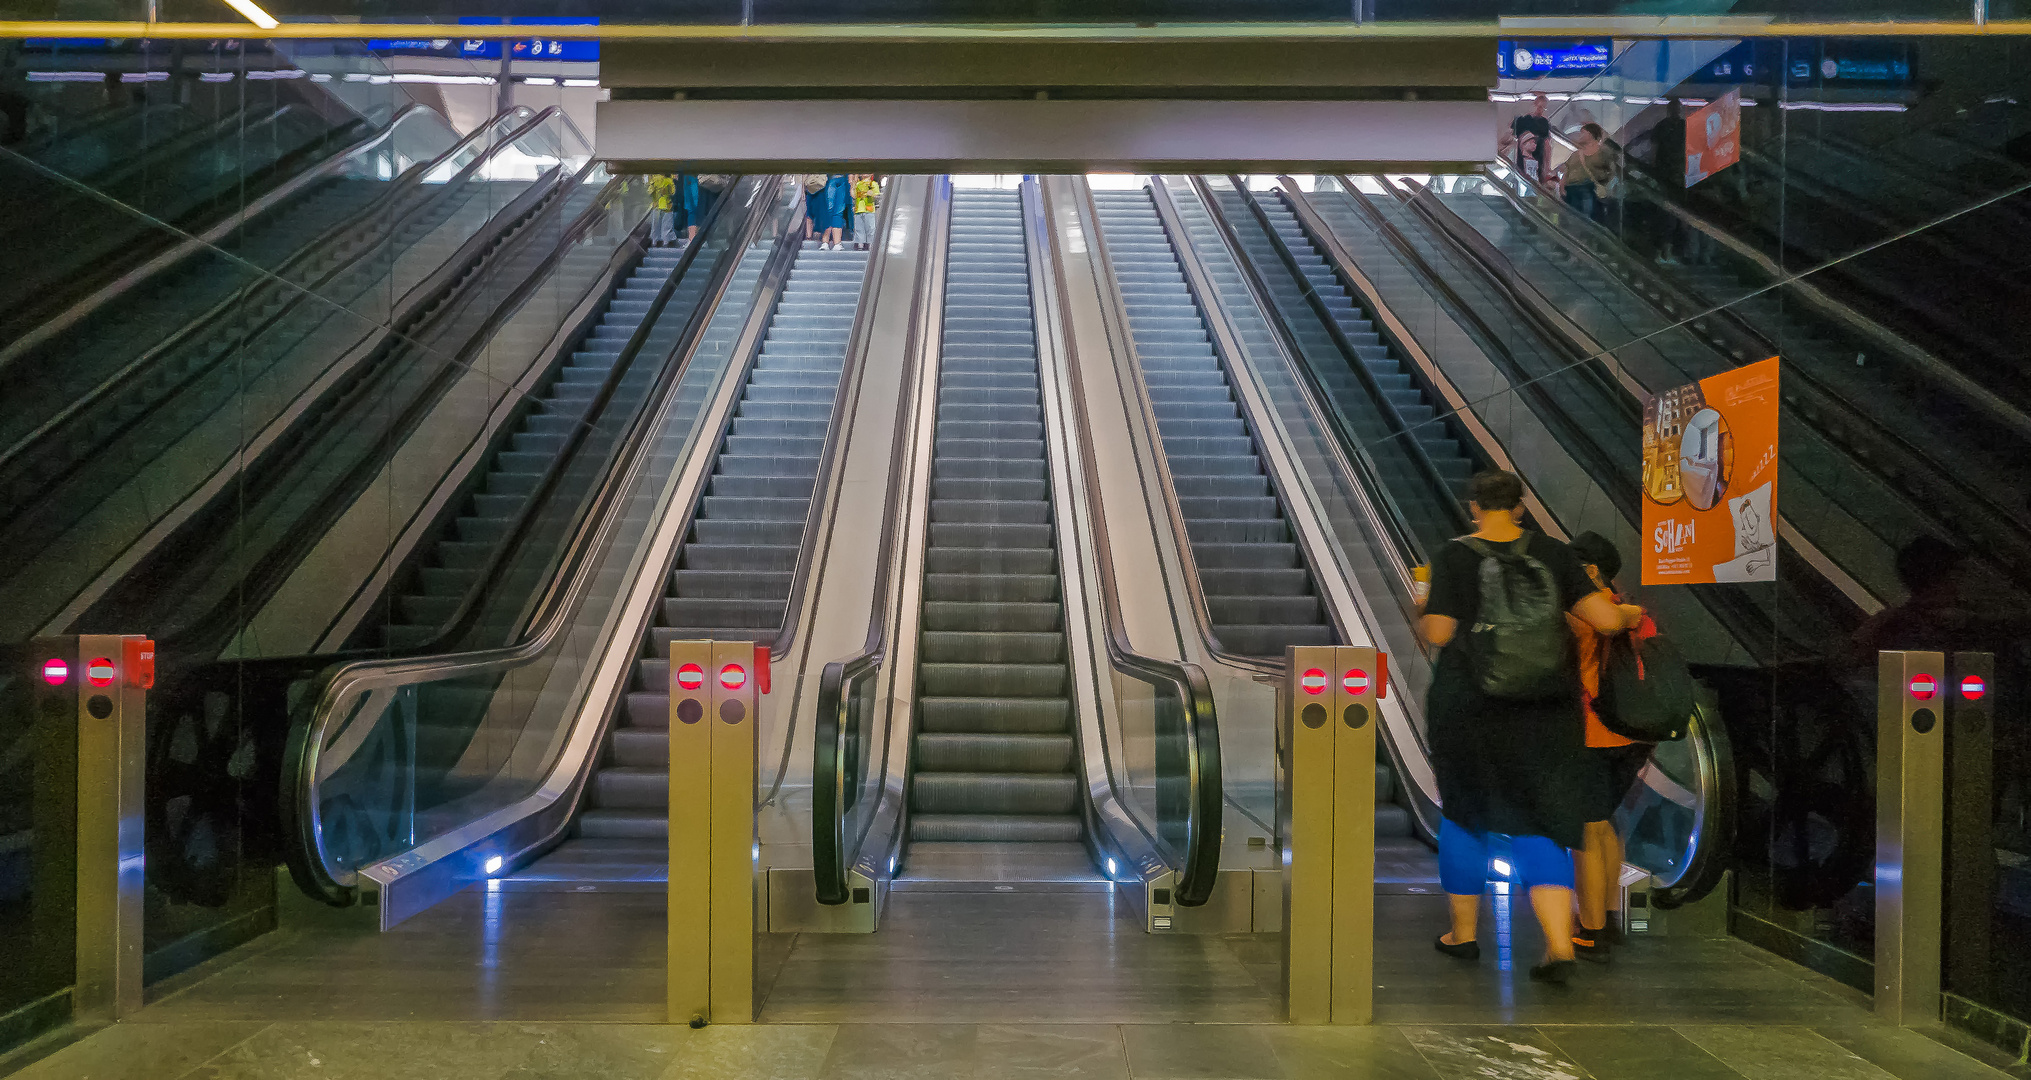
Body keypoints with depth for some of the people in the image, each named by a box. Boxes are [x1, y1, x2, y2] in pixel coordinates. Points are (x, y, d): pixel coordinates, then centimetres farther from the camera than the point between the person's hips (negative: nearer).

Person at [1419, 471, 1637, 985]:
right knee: (1537, 827, 8)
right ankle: (1560, 946, -7)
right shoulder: (1551, 553, -1)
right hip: (1542, 712, 2)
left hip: (1468, 707, -2)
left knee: (1464, 815, 17)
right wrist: (1624, 611, 16)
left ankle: (1464, 933, 27)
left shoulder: (1453, 557, -8)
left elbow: (1438, 632, -16)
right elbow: (1608, 620, -6)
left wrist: (1419, 618, 6)